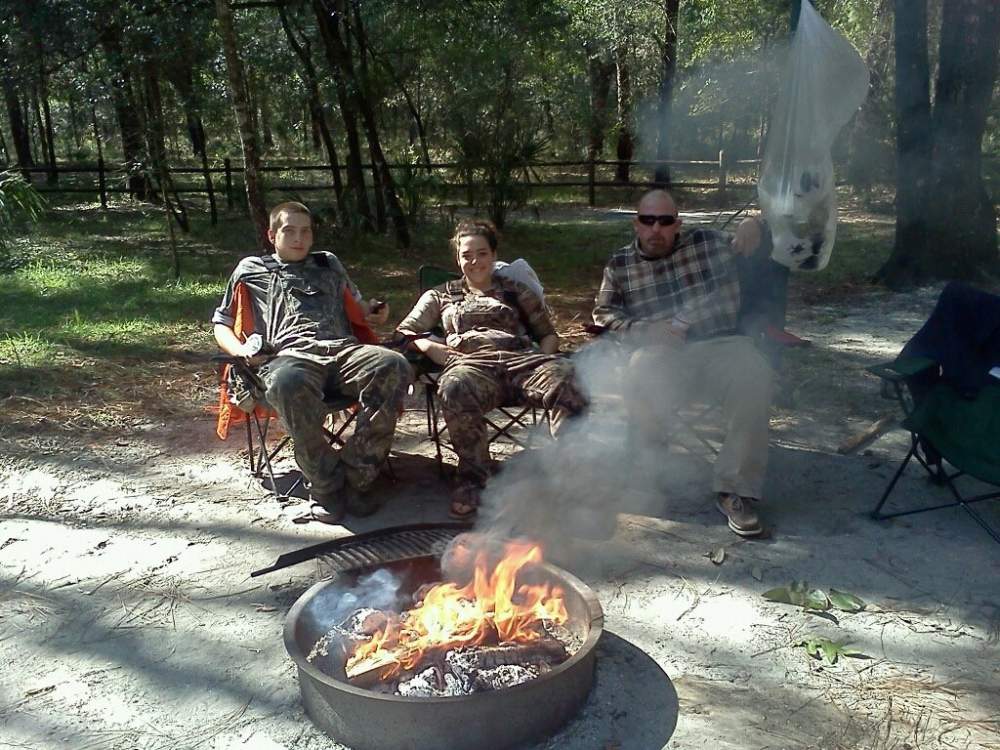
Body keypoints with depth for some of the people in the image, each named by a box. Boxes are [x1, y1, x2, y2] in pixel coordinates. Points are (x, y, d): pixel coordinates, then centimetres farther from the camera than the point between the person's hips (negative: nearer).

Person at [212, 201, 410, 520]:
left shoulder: (329, 263, 35)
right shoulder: (251, 268, 28)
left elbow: (358, 308, 39)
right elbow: (221, 323, 27)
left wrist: (376, 313, 13)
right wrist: (241, 350, 4)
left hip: (343, 349, 3)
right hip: (290, 354, -2)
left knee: (393, 365, -33)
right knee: (289, 383, -43)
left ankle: (354, 476, -27)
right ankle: (327, 485, -26)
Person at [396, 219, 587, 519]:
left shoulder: (516, 290, 30)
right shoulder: (440, 296, 30)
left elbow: (549, 334, 27)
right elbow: (405, 332, 22)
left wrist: (544, 362, 5)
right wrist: (435, 350, 2)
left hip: (522, 359, 1)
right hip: (471, 364, -1)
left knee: (569, 378, -35)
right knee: (455, 389, -41)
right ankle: (473, 478, -23)